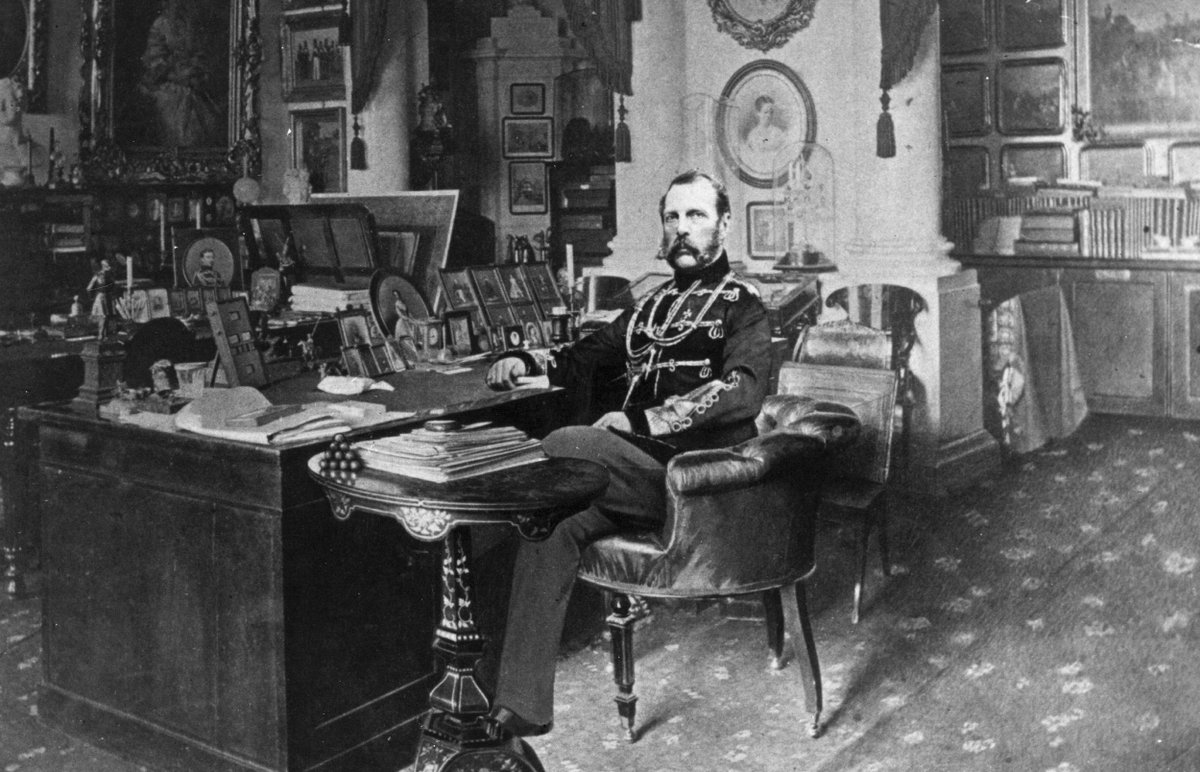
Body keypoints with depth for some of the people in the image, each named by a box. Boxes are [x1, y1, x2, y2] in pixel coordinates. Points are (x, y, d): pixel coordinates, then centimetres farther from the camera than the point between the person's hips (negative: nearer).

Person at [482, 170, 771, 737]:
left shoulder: (741, 307, 4)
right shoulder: (652, 306, 25)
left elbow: (740, 392, -14)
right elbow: (587, 356, 33)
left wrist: (638, 421, -19)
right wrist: (529, 361, 12)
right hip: (627, 467, 6)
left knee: (563, 446, -30)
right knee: (551, 525, -22)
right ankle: (520, 708, -20)